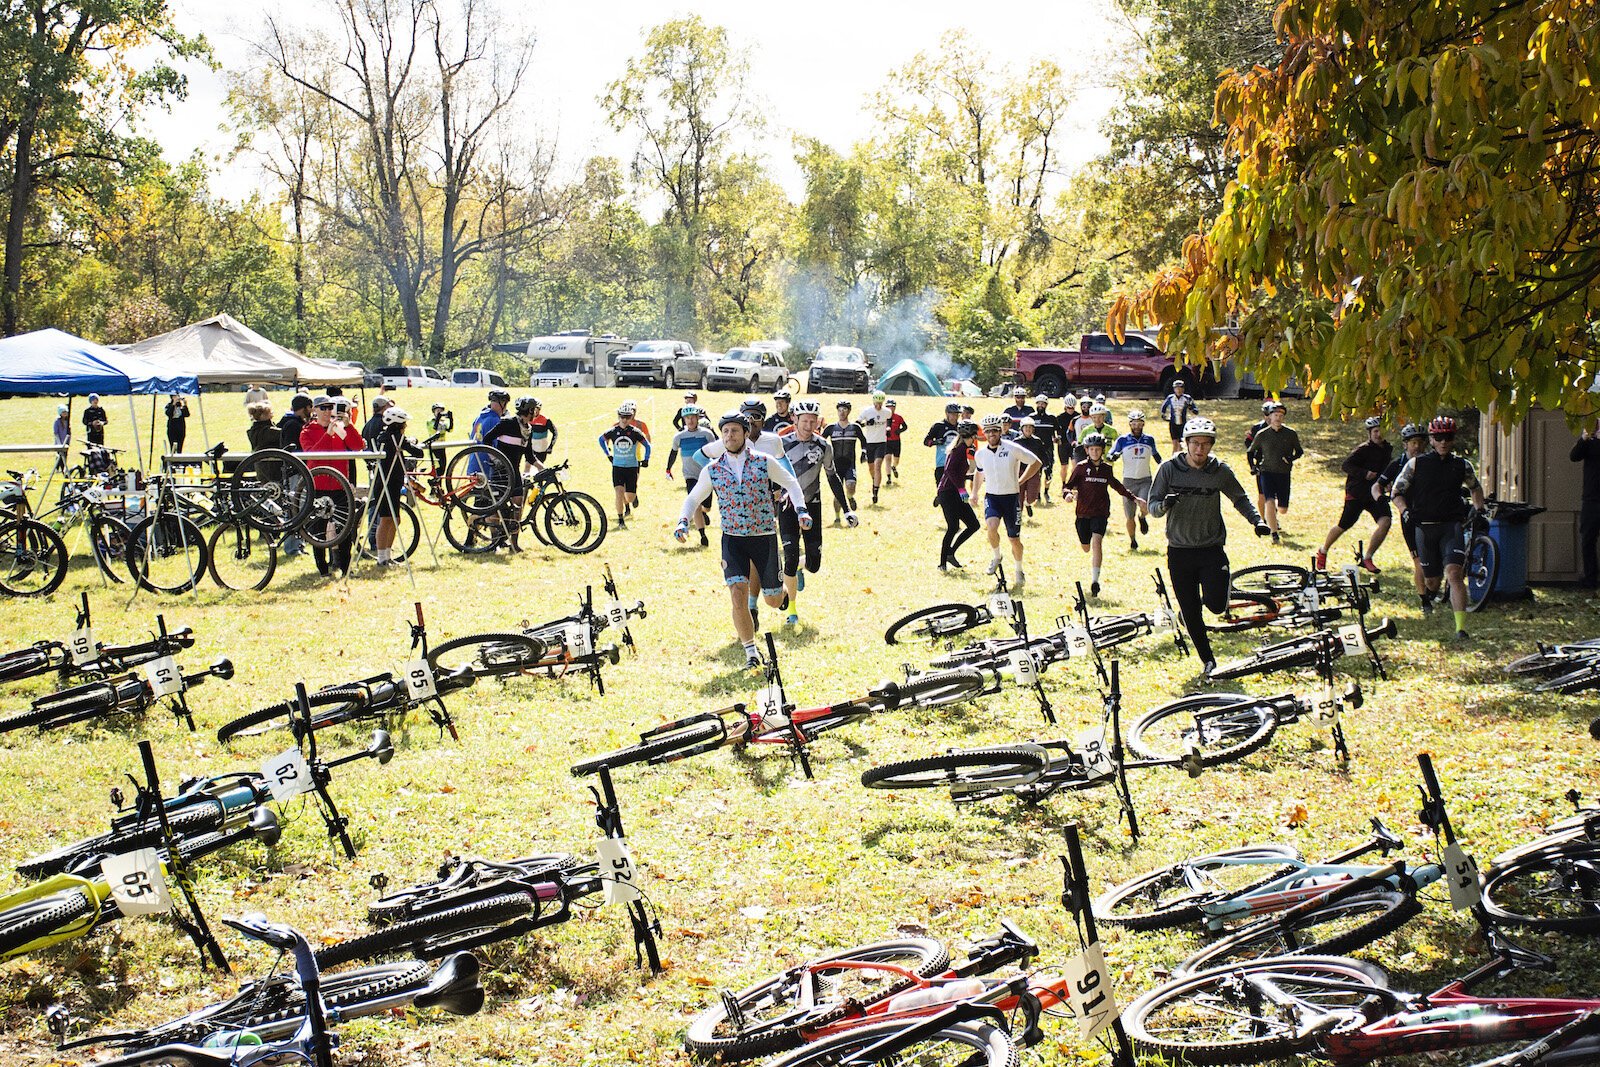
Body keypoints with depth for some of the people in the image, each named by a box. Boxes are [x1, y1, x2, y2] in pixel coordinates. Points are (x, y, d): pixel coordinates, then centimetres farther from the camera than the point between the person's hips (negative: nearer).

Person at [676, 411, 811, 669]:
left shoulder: (764, 462, -4)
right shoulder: (713, 470, -1)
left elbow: (791, 483, 8)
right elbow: (693, 498, 12)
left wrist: (800, 509, -6)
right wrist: (683, 521, -5)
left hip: (765, 537, 0)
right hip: (733, 539, 0)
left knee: (773, 600, 7)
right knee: (738, 595, -17)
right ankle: (751, 652, -5)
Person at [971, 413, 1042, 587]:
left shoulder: (1013, 449, -11)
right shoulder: (980, 454, 1)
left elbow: (1035, 462, -1)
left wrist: (1020, 481, -3)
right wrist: (974, 493, 19)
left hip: (1011, 497, -2)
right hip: (991, 496, 2)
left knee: (1014, 539, 6)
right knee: (992, 526, -27)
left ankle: (1019, 572, 28)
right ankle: (996, 557, 1)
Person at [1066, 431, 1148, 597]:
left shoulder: (1106, 468, 7)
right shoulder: (1081, 468, -1)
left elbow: (1116, 485, 21)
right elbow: (1069, 485, -3)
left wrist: (1133, 498, 21)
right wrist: (1069, 492, -26)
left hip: (1101, 513, 0)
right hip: (1083, 513, 0)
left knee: (1096, 541, -21)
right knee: (1086, 547, 11)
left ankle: (1095, 580, -24)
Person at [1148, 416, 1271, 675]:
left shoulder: (1220, 471, -3)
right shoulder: (1169, 469, -6)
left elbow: (1240, 498, 13)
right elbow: (1152, 506, -3)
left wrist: (1257, 520, -2)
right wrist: (1164, 505, -26)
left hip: (1212, 549, 0)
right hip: (1179, 551, 0)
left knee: (1216, 605, -16)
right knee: (1191, 613, 3)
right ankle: (1208, 660, 21)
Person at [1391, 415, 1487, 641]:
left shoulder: (1462, 466, 6)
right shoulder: (1416, 464, 1)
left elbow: (1476, 488, 26)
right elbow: (1397, 492, 6)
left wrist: (1477, 508, 10)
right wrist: (1405, 511, -11)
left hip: (1452, 526, -1)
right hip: (1424, 527, 1)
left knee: (1453, 573, -20)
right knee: (1431, 579, 11)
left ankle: (1461, 627, -24)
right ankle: (1428, 597, 50)